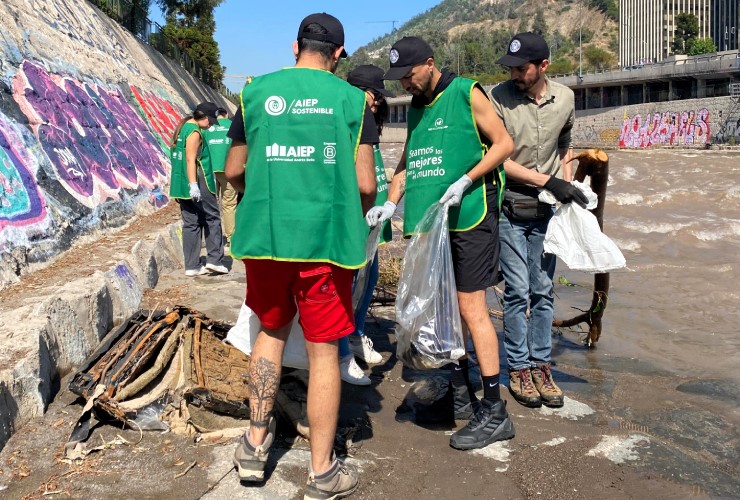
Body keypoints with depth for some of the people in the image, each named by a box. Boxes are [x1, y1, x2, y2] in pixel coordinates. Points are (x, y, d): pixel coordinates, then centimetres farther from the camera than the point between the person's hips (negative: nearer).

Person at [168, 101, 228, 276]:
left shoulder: (182, 128, 17)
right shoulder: (195, 132, -13)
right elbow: (190, 159, -21)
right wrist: (193, 185, -26)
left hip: (180, 184, 9)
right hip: (198, 184, -9)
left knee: (191, 223, 9)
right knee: (212, 217, 3)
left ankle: (192, 266, 8)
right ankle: (214, 260, 0)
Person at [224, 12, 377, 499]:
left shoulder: (256, 92, 5)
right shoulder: (351, 98, -1)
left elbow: (234, 172, 10)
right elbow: (365, 184, -4)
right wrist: (356, 219, 16)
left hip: (263, 237, 3)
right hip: (326, 240, -2)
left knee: (272, 331, 22)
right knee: (323, 350, 6)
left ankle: (256, 443, 28)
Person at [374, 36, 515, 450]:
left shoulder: (466, 93, -4)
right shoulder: (416, 108, 17)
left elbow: (504, 143, -5)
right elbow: (407, 165, 20)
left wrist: (465, 181, -17)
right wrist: (390, 204, 4)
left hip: (469, 219, -8)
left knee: (471, 308, -9)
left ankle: (494, 413, -1)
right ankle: (461, 395, 25)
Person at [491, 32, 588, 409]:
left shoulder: (565, 98, 2)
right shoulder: (499, 97, -11)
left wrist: (568, 187, 10)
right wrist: (548, 181, -16)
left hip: (546, 210, 4)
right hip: (510, 209, -3)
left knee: (543, 291, 7)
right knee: (518, 290, -2)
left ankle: (540, 365, 18)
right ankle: (519, 369, 12)